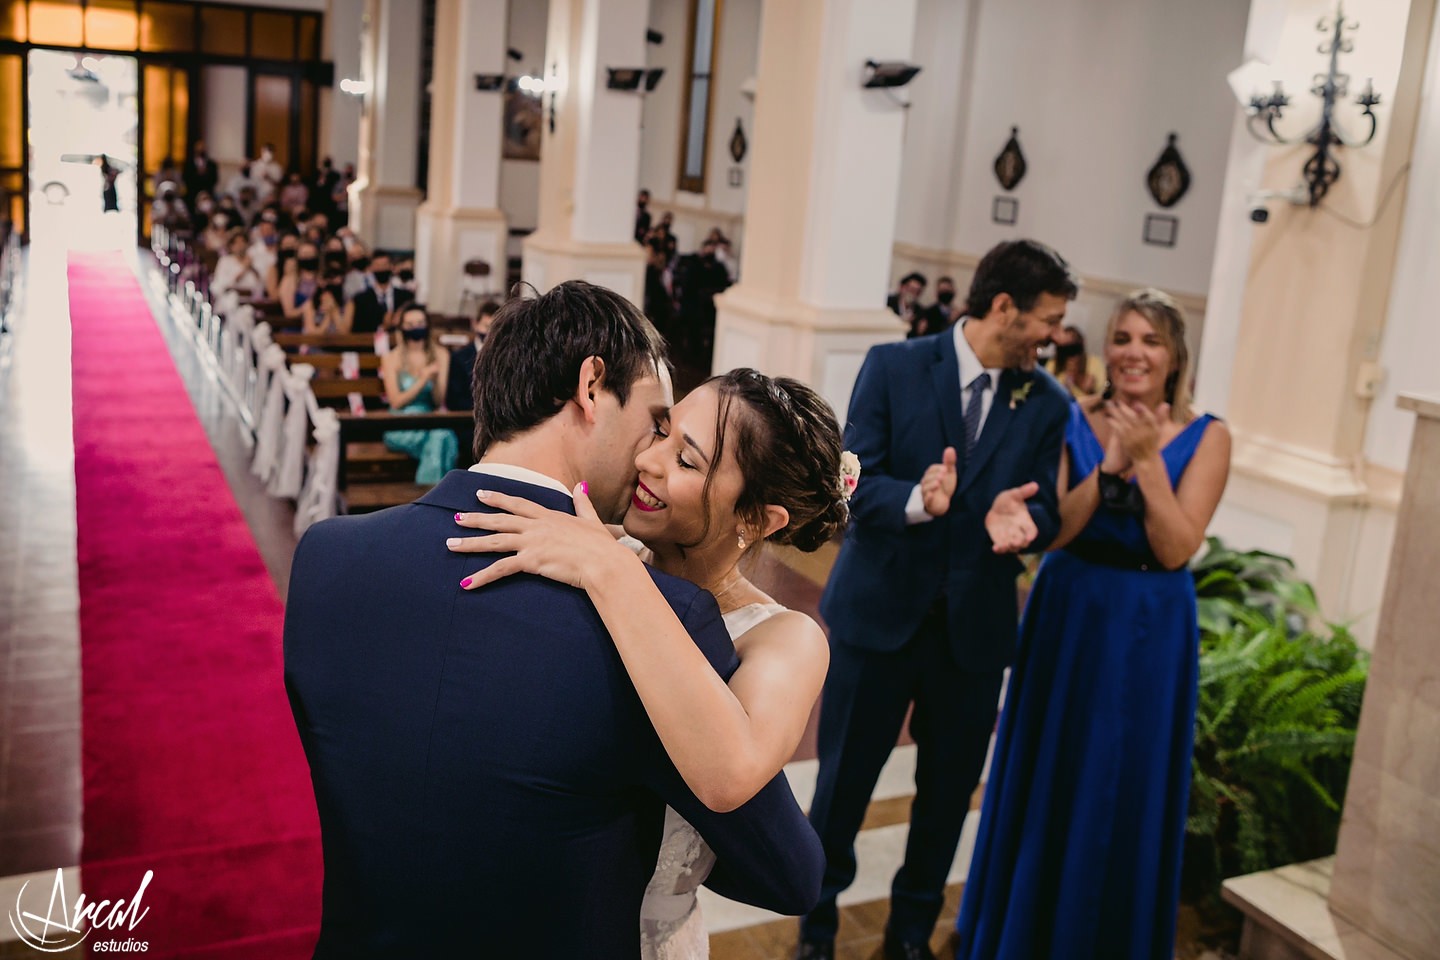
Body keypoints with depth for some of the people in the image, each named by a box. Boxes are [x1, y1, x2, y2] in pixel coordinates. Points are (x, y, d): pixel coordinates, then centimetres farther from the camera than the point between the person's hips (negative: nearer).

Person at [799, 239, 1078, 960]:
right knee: (845, 778, 11)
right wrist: (916, 500, -32)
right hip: (878, 612, -3)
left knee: (949, 789, 15)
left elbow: (1045, 509, 2)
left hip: (973, 627, 3)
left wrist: (1016, 517, -22)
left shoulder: (1046, 403, 0)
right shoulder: (893, 367, -8)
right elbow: (851, 482, -13)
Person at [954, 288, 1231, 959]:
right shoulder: (1074, 421, -2)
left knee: (1125, 788, 9)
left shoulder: (1205, 438, -5)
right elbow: (1050, 531, -9)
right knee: (1045, 777, 13)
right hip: (1067, 615, 2)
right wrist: (1110, 463, -19)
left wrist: (1147, 460, -21)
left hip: (1148, 631, -1)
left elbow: (1176, 549, -13)